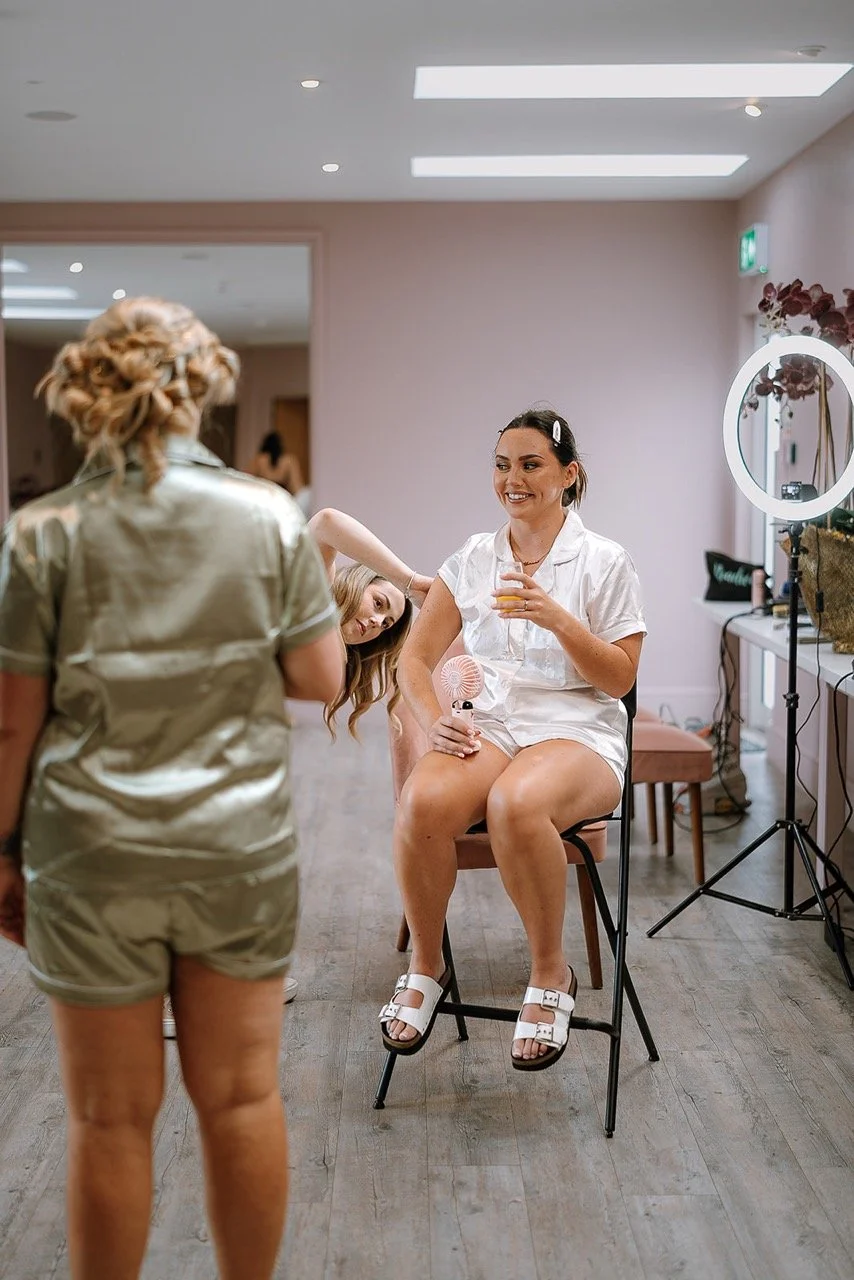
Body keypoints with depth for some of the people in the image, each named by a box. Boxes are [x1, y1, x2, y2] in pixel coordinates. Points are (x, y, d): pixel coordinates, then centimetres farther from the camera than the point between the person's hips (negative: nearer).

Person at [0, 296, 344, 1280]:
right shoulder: (270, 517, -4)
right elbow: (320, 679, 0)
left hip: (92, 859, -1)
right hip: (240, 848, 2)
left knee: (111, 1120, 11)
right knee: (242, 1097, 14)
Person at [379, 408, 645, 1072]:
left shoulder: (605, 563, 2)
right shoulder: (472, 560, 12)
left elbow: (619, 677, -1)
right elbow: (416, 656, 12)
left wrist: (557, 619, -16)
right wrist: (436, 722, -7)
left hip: (578, 732, -3)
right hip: (489, 726, 3)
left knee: (515, 803, -39)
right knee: (422, 801, -32)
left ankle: (552, 973, -15)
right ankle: (426, 967, -7)